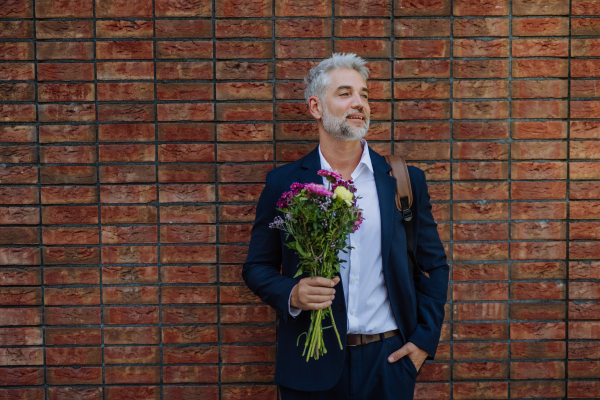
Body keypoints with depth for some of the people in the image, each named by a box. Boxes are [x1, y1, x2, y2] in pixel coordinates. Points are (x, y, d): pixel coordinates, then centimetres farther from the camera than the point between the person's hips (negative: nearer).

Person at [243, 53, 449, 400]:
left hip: (389, 361, 1)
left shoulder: (406, 180, 1)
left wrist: (425, 340, 0)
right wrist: (291, 294, -16)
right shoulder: (283, 183, -2)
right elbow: (257, 267, 4)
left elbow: (435, 266, 8)